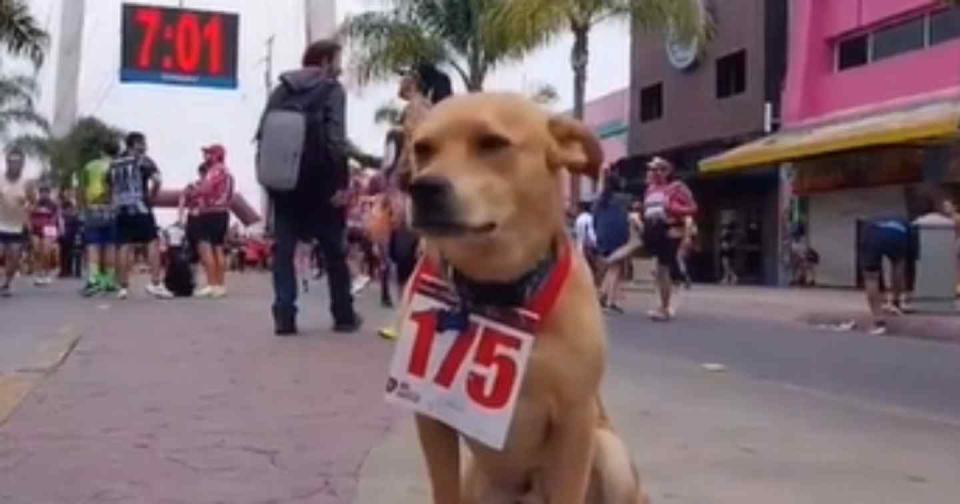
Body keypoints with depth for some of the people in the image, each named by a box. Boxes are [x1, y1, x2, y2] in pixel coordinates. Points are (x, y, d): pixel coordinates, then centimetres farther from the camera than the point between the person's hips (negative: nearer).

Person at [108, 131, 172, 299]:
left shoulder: (114, 164, 17)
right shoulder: (143, 160, -1)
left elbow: (109, 186, 20)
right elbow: (157, 180, -15)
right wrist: (151, 196, -2)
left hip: (121, 210, 6)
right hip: (140, 208, -6)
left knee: (125, 247, 6)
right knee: (153, 243, -3)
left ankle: (123, 286, 6)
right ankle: (155, 283, -11)